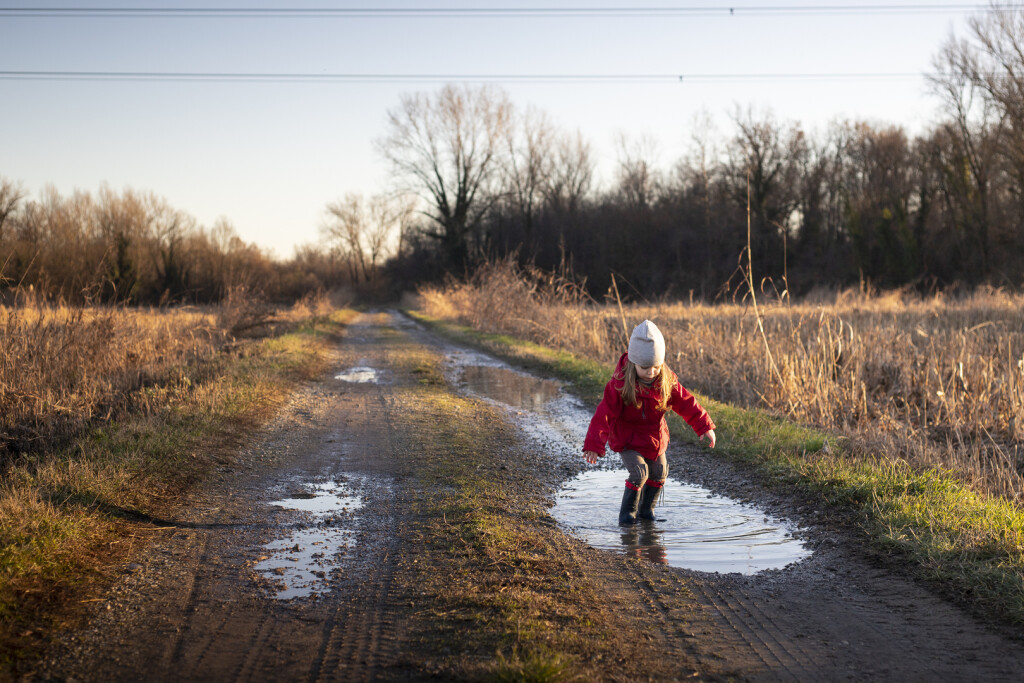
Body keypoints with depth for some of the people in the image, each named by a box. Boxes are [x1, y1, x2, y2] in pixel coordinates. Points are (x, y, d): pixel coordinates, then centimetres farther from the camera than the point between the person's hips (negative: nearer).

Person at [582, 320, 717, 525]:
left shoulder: (667, 381, -14)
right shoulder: (620, 384, -27)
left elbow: (686, 403, -5)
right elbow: (604, 414, -27)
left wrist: (705, 426, -6)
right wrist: (594, 445, -31)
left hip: (655, 437, 5)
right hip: (627, 439, -5)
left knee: (658, 473, 12)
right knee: (639, 473, -19)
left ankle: (646, 510, 33)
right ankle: (627, 512, 0)